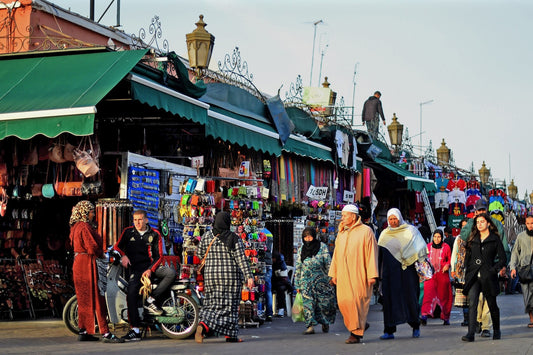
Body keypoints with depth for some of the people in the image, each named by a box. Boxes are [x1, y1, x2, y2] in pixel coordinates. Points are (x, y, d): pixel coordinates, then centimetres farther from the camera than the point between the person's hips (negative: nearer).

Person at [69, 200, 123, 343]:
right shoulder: (85, 227, -15)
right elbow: (92, 247, -20)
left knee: (84, 299, 13)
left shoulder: (76, 227, 16)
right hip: (87, 263, -10)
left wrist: (100, 251, 10)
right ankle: (105, 333, -9)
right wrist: (102, 253, -2)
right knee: (96, 298, -9)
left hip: (78, 264, 10)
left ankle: (83, 332, 16)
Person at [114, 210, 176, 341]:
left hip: (151, 266, 1)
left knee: (171, 273, -26)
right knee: (131, 294, -23)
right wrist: (123, 256, -12)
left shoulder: (154, 234, 6)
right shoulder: (128, 232, 8)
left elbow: (159, 256, 3)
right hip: (135, 267, -1)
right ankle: (135, 330, -22)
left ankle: (151, 300, -18)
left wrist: (150, 270, -12)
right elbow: (117, 246, 10)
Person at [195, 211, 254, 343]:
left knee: (211, 303, 10)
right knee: (228, 305, 2)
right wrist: (249, 276, -12)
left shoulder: (206, 237, 2)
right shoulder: (234, 239, -8)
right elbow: (241, 259, -11)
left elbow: (200, 254, 9)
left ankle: (203, 323, -15)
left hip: (211, 275, 3)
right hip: (231, 277, -3)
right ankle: (230, 335, -3)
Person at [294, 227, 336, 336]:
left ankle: (325, 322, 24)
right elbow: (298, 267, 14)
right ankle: (310, 326, -8)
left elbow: (328, 264, 2)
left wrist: (330, 277, -5)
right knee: (308, 303, -7)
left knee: (324, 302, 0)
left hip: (321, 281, -2)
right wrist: (297, 284, 11)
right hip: (306, 281, 2)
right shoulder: (301, 249, 12)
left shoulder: (322, 247, 2)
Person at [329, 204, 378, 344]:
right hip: (343, 275, 6)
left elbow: (371, 254, -7)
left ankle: (356, 333, 1)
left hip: (359, 274, -6)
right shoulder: (341, 233, 16)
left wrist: (372, 275, -12)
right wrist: (334, 274, 15)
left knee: (357, 302, -6)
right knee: (343, 302, 2)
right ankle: (362, 325, 22)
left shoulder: (366, 231, -3)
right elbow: (336, 255, 20)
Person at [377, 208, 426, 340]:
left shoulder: (410, 231, 3)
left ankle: (415, 326, 20)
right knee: (390, 298, -3)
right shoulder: (385, 234, 13)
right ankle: (389, 330, -1)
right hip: (390, 272, 3)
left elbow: (421, 248, 1)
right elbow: (379, 253, 17)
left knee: (410, 297, -1)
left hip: (406, 270, -3)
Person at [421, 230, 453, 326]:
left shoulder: (446, 247, 3)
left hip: (442, 274, 0)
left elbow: (450, 259, 11)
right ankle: (425, 315, -27)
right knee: (428, 293, -16)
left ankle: (446, 318, 19)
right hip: (430, 274, 0)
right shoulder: (428, 247, 8)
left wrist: (447, 265, -8)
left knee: (443, 295, 5)